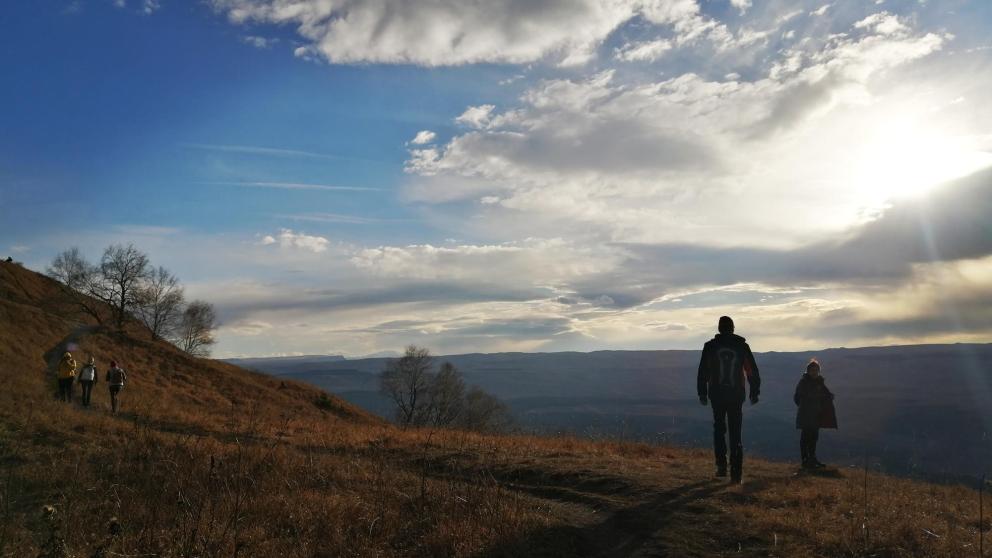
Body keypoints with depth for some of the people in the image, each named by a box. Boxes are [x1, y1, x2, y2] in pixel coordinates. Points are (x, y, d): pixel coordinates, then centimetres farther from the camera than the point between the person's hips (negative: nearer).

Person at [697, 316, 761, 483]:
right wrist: (754, 393, 10)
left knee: (719, 430, 16)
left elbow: (702, 372, -2)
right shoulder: (742, 346, 0)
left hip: (717, 395, 0)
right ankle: (736, 472, -3)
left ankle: (722, 466, 8)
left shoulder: (710, 346, -2)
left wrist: (702, 393, 5)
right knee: (735, 433, 5)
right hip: (736, 395, 0)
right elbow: (753, 371, 3)